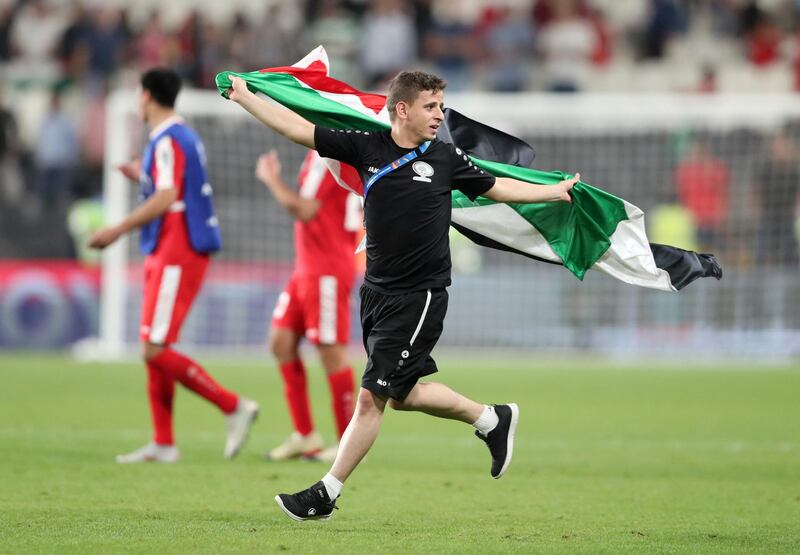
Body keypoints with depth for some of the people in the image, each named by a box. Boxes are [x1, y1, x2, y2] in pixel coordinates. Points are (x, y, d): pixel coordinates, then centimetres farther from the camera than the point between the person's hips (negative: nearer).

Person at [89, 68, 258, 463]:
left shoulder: (167, 141, -14)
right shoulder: (184, 136, 16)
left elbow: (166, 198, -24)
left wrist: (118, 230, -20)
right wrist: (143, 177, 27)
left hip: (175, 255, -10)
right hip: (166, 255, 10)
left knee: (155, 351, -11)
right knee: (154, 350, 10)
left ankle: (234, 407, -8)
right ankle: (162, 445, 11)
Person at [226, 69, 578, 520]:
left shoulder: (446, 158, -1)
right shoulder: (367, 148, 0)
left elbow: (497, 187, 15)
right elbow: (298, 129, 1)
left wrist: (554, 192, 15)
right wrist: (245, 97, -3)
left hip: (421, 296, -4)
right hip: (378, 292, 4)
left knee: (372, 396, -5)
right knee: (401, 395, 13)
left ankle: (326, 495, 2)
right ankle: (492, 420, 33)